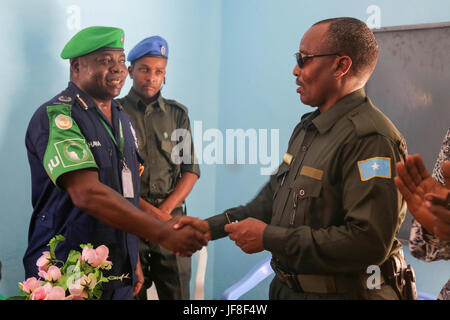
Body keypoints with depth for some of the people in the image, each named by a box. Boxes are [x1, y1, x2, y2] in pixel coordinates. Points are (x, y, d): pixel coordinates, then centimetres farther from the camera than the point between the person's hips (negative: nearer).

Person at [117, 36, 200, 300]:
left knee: (177, 293, 5)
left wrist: (164, 210, -8)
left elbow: (191, 171, 6)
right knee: (131, 292, 4)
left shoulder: (177, 114, 10)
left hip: (171, 218, 2)